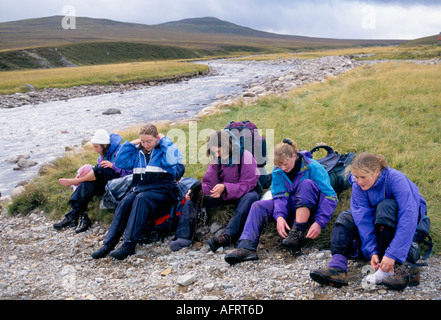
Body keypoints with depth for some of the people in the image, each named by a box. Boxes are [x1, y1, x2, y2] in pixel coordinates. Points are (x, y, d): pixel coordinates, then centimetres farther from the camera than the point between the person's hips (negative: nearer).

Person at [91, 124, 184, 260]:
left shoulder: (164, 150, 7)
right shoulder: (138, 152, 22)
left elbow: (172, 161, -16)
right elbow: (120, 163, 14)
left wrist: (164, 140, -4)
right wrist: (132, 144, 14)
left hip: (161, 191, -5)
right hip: (139, 188, 5)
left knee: (141, 198, -35)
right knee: (125, 202, -27)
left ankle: (129, 245, -41)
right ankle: (108, 244, -31)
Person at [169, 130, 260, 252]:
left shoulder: (245, 156, -16)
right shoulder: (216, 159, 1)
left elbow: (248, 184, -22)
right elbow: (208, 183, 4)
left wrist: (225, 187, -35)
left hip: (242, 194, -5)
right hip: (222, 194, 5)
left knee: (251, 196, -39)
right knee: (193, 196, -10)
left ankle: (228, 236, -53)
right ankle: (184, 236, -24)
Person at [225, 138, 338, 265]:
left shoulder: (313, 167, -18)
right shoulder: (278, 171, -5)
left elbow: (331, 197, -20)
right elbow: (280, 196, -8)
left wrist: (319, 223, -31)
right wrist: (279, 216, -29)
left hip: (310, 208, -4)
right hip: (291, 206, 4)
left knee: (307, 184, -32)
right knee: (258, 206, -16)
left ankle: (297, 234, -36)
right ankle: (246, 247, -36)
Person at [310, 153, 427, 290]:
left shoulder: (396, 179, -31)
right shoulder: (358, 186, -18)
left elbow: (408, 218, -38)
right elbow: (364, 219, -22)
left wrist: (392, 254, -42)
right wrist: (372, 251, -32)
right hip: (379, 217, 5)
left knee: (385, 206, -35)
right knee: (345, 218, -16)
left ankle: (392, 268, -32)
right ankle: (338, 267, -35)